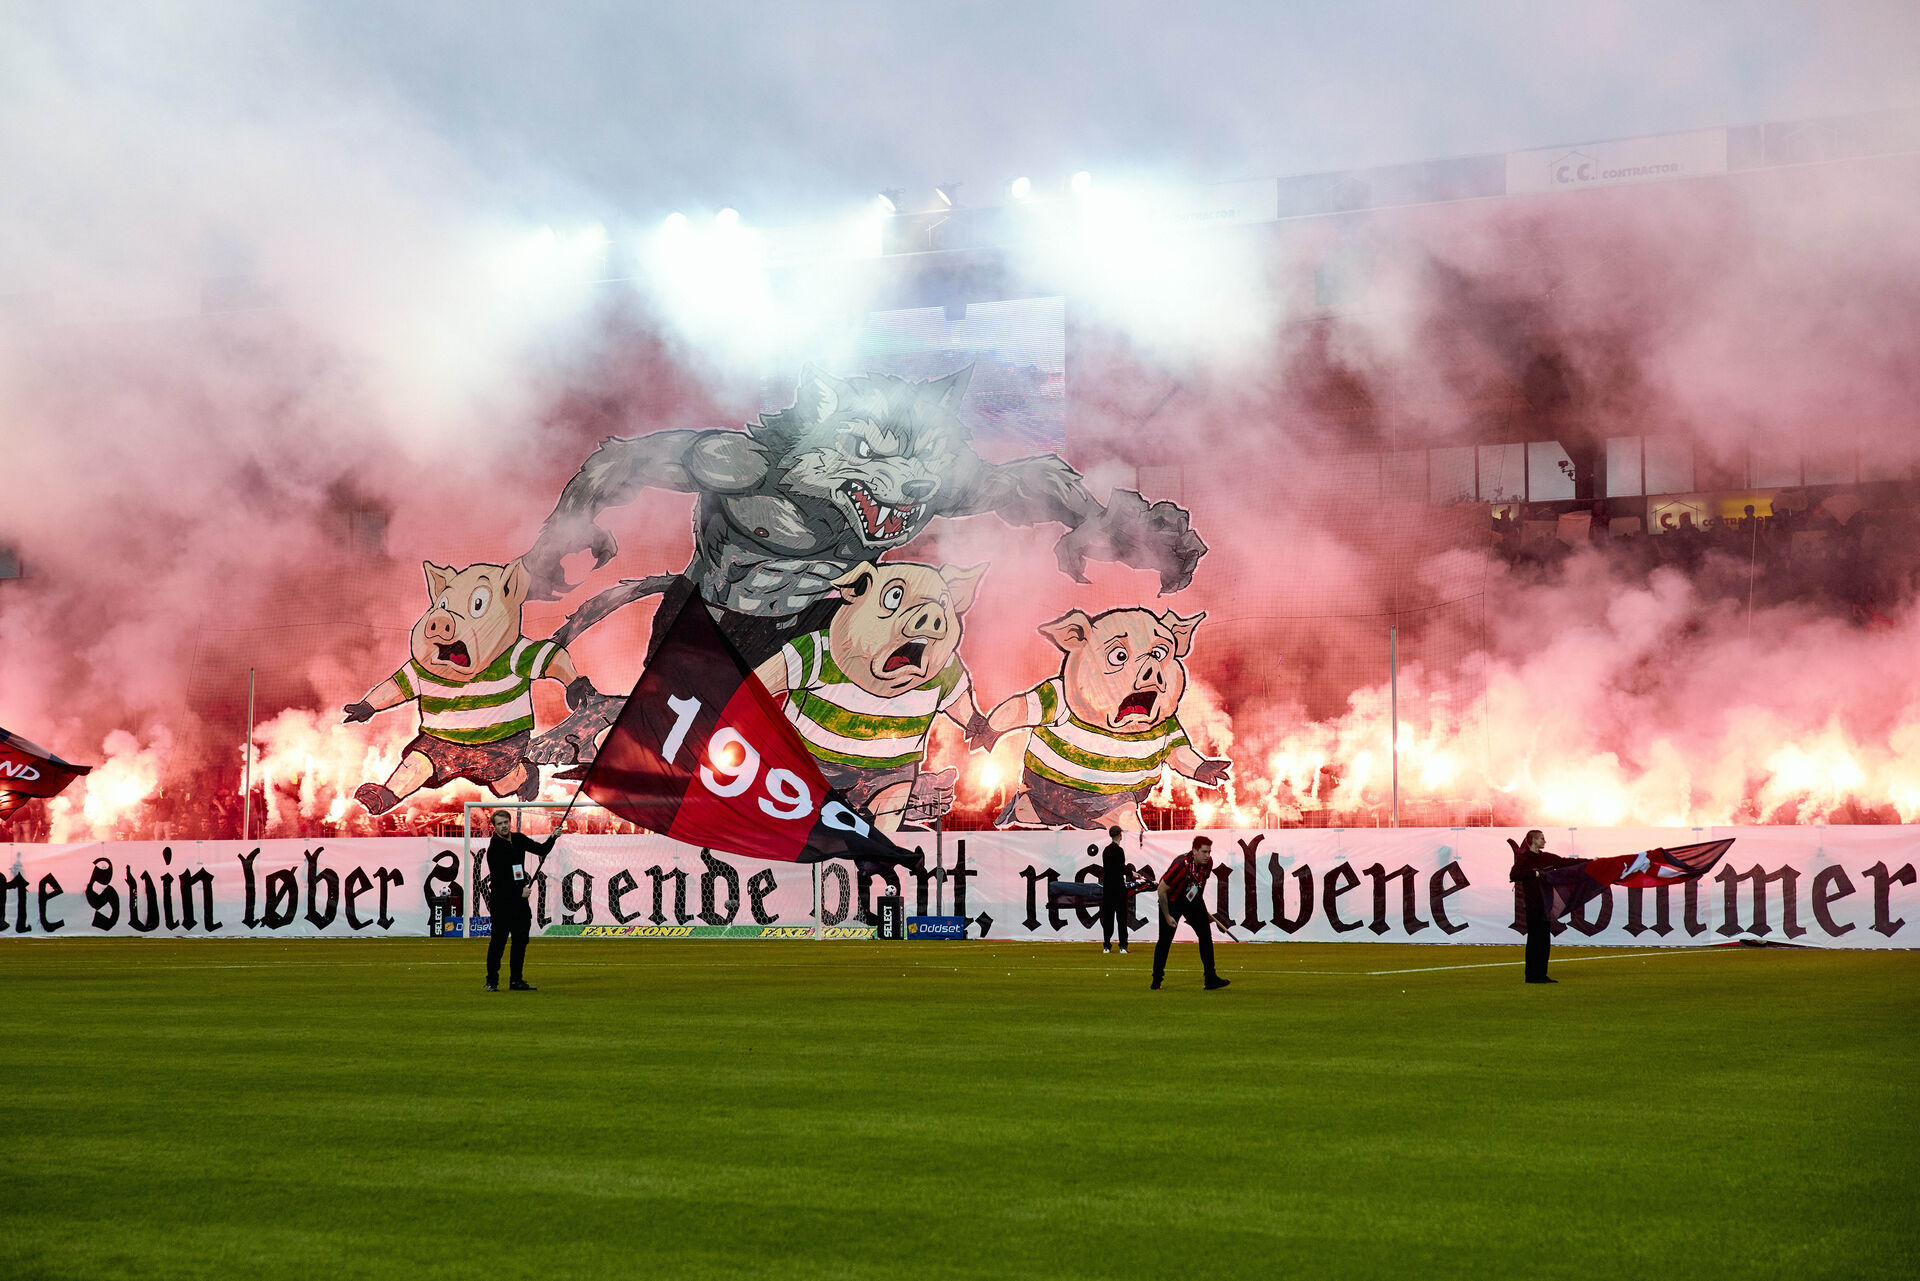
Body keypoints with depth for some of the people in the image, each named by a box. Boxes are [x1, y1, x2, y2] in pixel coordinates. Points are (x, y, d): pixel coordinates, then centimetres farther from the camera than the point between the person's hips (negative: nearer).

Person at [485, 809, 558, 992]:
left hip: (520, 898, 7)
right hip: (502, 899, -7)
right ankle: (492, 981, -1)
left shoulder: (519, 839, 8)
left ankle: (516, 980, 15)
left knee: (521, 939, 8)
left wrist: (552, 838, -2)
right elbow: (499, 878, -15)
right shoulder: (494, 849, -12)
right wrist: (519, 891, -13)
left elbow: (541, 849, 16)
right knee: (498, 940, -7)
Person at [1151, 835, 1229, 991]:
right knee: (1165, 940, -5)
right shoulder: (1182, 865, -34)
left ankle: (1211, 979, 1)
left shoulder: (1207, 863, -13)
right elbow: (1161, 890, -27)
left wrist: (1200, 907, 18)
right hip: (1171, 900, -6)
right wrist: (1167, 916, -21)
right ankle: (1156, 981, 9)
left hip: (1192, 899, 6)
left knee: (1206, 934, -3)